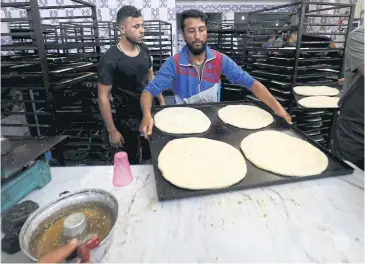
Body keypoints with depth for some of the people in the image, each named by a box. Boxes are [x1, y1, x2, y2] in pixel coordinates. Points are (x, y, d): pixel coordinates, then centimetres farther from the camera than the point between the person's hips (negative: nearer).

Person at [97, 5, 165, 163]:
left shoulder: (144, 50, -2)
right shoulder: (110, 59, -20)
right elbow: (103, 97, -16)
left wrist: (162, 102, 10)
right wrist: (112, 130, -15)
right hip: (127, 120, -5)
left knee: (151, 155, 22)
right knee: (132, 160, 12)